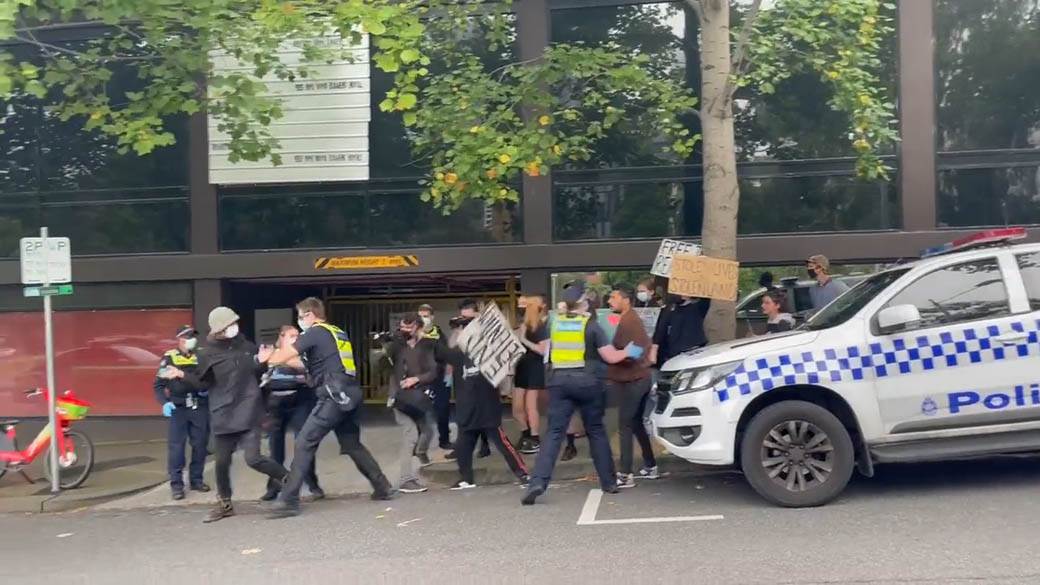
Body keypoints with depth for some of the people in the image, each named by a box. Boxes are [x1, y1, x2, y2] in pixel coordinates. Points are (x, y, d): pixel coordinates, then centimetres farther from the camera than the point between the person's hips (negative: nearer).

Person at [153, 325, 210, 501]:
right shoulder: (169, 358, 2)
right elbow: (159, 385, 1)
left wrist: (207, 389, -5)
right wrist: (165, 402, -14)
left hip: (200, 406, 3)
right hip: (178, 407, -3)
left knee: (200, 444, 6)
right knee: (176, 445, -7)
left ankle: (196, 479, 18)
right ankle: (176, 483, -2)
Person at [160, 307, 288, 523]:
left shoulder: (246, 346, 3)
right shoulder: (207, 354, -1)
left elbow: (258, 371, 16)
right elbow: (203, 382, 1)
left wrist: (262, 361, -5)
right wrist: (181, 375, -12)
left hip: (248, 411, -1)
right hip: (223, 415, 1)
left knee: (253, 459, -13)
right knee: (222, 462, 8)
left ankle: (287, 479, 10)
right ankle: (224, 504, 28)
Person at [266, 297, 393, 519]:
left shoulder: (314, 333, -4)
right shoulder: (338, 333, 22)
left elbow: (283, 356, -5)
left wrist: (267, 357, 17)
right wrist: (276, 356, 30)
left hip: (334, 396, -8)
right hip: (349, 394, 8)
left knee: (304, 444, -6)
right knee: (352, 445, 19)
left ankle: (289, 501, -8)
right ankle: (382, 488, 21)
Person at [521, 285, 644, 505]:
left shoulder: (556, 324, 9)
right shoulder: (591, 325, -2)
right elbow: (611, 357, -1)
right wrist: (628, 352, 16)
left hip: (559, 380, 2)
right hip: (587, 381, -2)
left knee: (554, 432, -1)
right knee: (596, 431, 12)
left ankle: (538, 481, -16)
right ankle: (609, 482, 19)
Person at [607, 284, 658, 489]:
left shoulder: (627, 321, -17)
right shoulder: (632, 319, 15)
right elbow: (645, 346, 19)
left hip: (631, 381, -10)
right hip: (640, 378, 10)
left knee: (625, 426, -8)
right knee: (636, 423, 17)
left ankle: (625, 475, -8)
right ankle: (650, 466, 24)